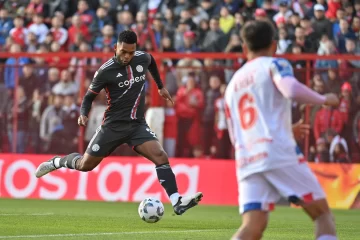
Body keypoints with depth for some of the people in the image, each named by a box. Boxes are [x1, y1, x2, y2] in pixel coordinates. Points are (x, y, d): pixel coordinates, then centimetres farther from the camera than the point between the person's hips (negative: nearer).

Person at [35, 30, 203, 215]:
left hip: (138, 124, 3)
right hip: (114, 125, -3)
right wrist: (83, 114, -22)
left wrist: (160, 87, 30)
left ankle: (177, 202, -24)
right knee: (85, 165, 4)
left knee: (161, 156, -19)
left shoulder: (143, 58, -2)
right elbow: (89, 96, -4)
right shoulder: (106, 71, -14)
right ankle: (57, 162, 36)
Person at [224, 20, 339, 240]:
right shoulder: (275, 65, 6)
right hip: (279, 154, -5)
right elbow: (292, 90, -18)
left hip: (246, 162, 5)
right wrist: (324, 99, 0)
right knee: (322, 213, 6)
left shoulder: (233, 84, 25)